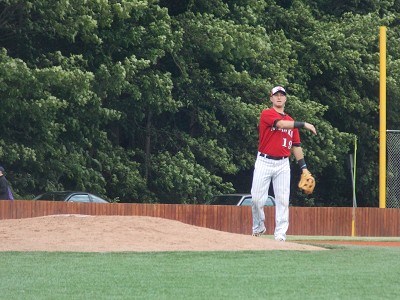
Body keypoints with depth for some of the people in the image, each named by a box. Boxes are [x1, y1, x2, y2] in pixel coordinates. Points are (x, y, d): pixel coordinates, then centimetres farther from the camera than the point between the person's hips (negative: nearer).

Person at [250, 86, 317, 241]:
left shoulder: (291, 121, 15)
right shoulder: (267, 114, -2)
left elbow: (296, 146, 16)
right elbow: (281, 124, -21)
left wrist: (303, 167, 9)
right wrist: (303, 124, -22)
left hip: (283, 164, 4)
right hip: (264, 162, -4)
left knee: (282, 199, -3)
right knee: (256, 198, -3)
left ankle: (280, 233, -2)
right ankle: (258, 227, 17)